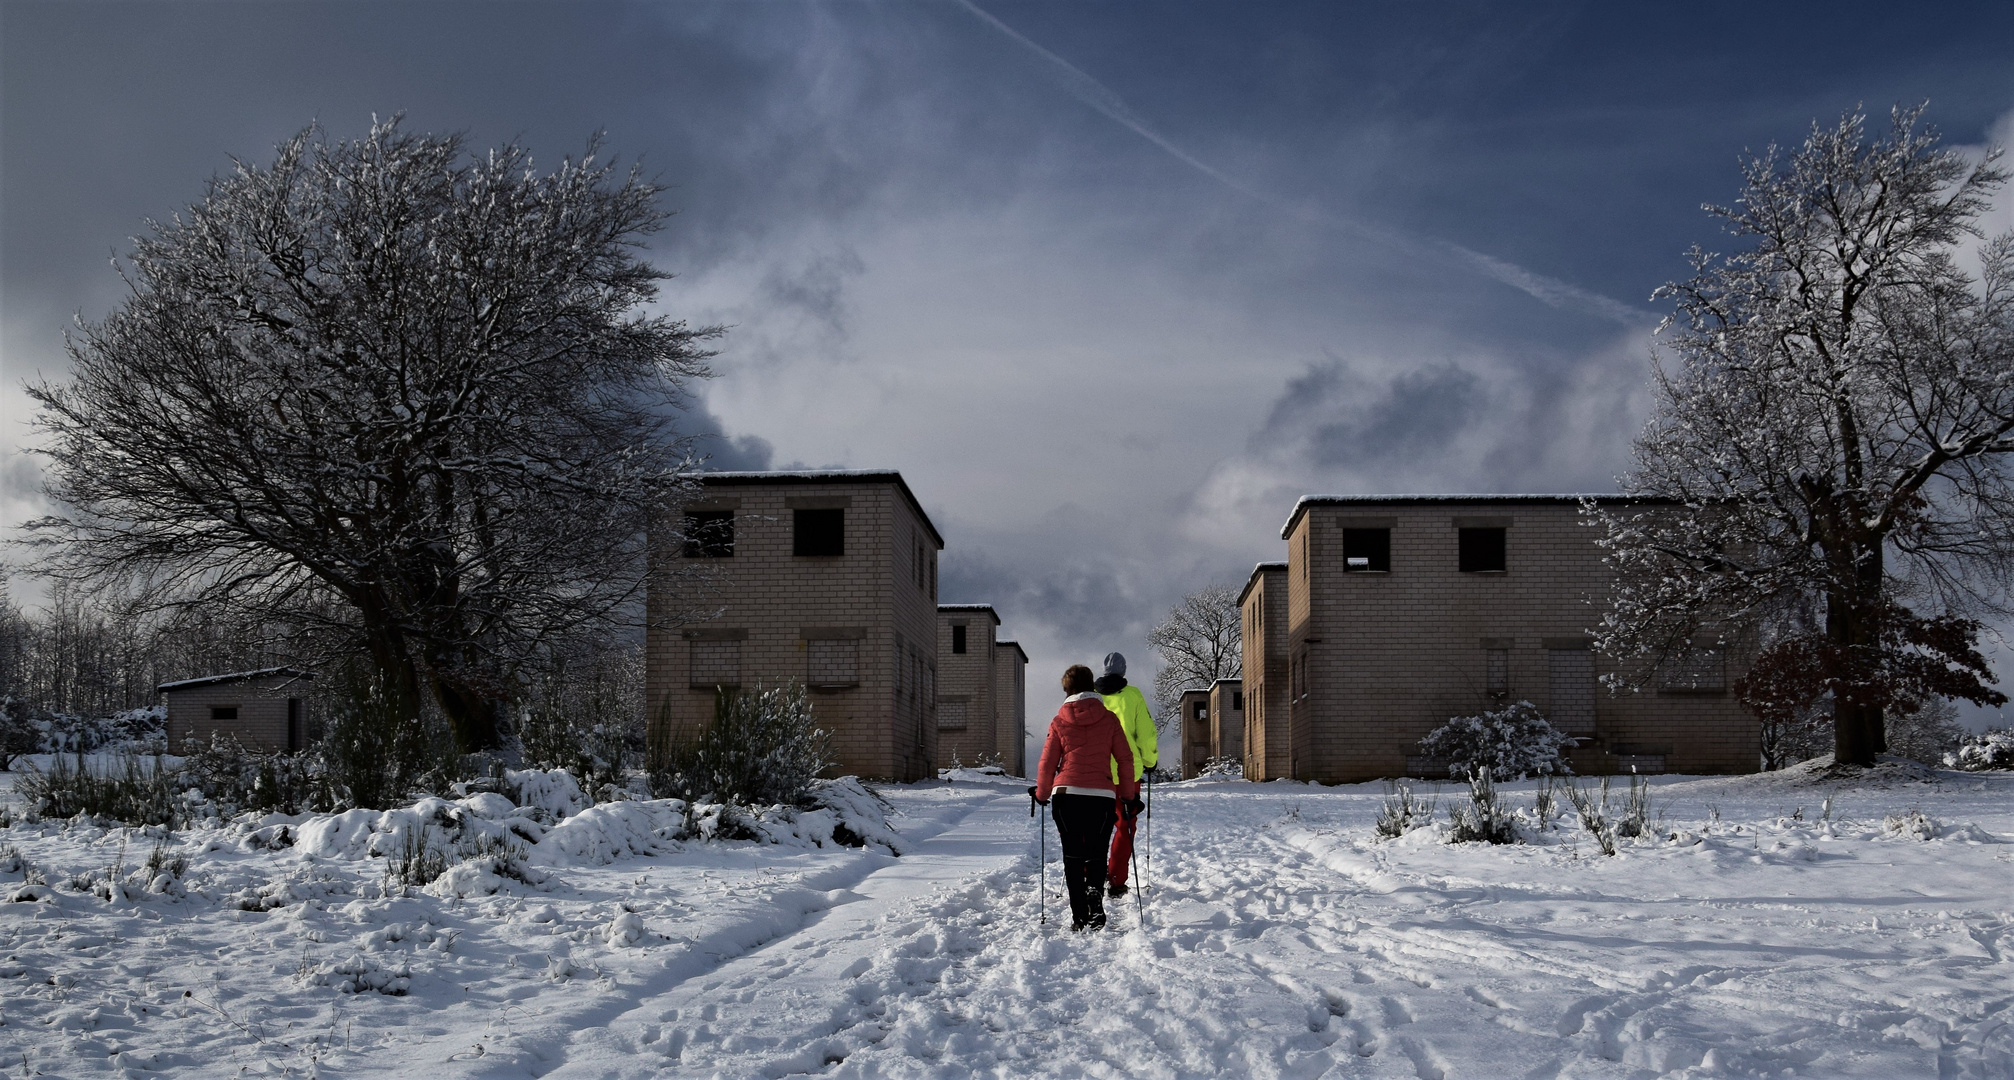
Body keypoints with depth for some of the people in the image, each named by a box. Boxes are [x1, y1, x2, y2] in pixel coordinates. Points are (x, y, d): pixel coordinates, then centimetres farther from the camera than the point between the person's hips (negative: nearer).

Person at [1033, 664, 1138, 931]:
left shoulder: (1059, 722, 6)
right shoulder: (1108, 718, 6)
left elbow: (1047, 763, 7)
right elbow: (1125, 758, 6)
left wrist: (1042, 795, 21)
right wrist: (1129, 795, 15)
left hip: (1066, 795, 0)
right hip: (1102, 796, 0)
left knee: (1073, 857, 7)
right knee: (1096, 856, 8)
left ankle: (1079, 916, 1)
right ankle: (1095, 904, -15)